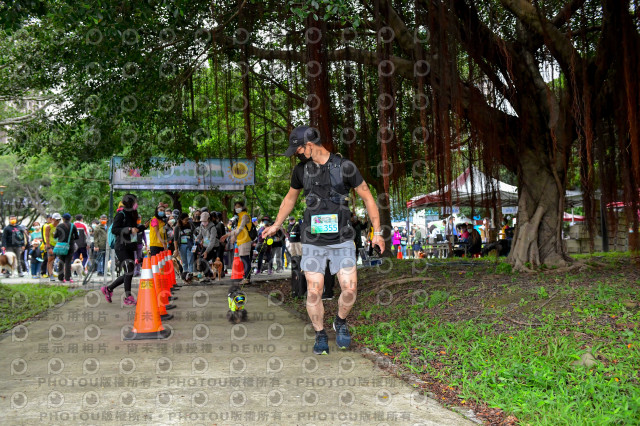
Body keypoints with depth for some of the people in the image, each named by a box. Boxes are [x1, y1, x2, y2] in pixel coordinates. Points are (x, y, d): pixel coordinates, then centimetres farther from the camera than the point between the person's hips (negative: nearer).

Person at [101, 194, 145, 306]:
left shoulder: (131, 215, 16)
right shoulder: (121, 214, -9)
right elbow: (114, 230, -18)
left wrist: (142, 227, 11)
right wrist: (129, 229, -25)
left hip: (130, 248, 9)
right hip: (121, 247, -9)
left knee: (129, 273, 9)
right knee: (129, 271, -12)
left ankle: (108, 289, 24)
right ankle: (128, 298, -4)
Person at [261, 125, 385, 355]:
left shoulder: (345, 167, -9)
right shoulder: (301, 169, 1)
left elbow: (367, 197, -1)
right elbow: (290, 198, 19)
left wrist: (377, 232, -4)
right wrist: (276, 225, 23)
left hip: (342, 241, -2)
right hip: (313, 242, 2)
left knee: (350, 289, -9)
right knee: (314, 292, -5)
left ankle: (341, 322, 21)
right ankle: (320, 335, 17)